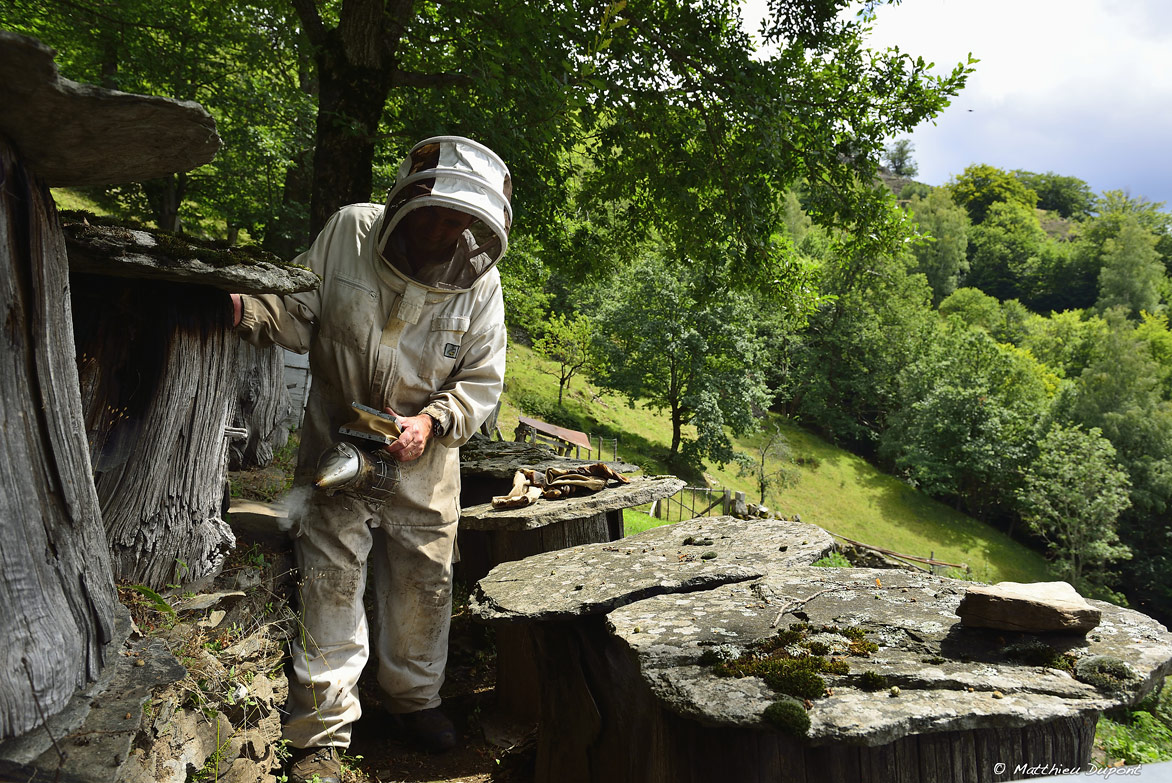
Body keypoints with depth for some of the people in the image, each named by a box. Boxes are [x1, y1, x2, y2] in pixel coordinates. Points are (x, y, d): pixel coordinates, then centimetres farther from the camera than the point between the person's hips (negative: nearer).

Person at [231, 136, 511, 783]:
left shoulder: (479, 279, -10)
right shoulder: (348, 231, -11)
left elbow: (482, 381, -6)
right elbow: (298, 314, -5)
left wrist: (431, 422, -21)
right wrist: (245, 307, -25)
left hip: (424, 448, 2)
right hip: (338, 433, -1)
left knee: (424, 578, 12)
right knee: (330, 577, -2)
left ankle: (412, 694, 38)